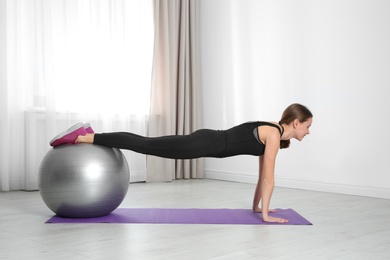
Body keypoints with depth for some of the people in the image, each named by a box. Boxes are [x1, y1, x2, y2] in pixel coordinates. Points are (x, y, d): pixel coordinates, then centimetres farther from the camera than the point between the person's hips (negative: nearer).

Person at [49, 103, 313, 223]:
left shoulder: (272, 131, 15)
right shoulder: (274, 134, -12)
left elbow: (262, 174, 22)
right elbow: (268, 178, -14)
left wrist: (256, 205, 25)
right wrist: (265, 214, -8)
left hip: (206, 142, 8)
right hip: (203, 144, -8)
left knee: (146, 145, 10)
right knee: (145, 146, -9)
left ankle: (89, 135, 15)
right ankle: (81, 137, -8)